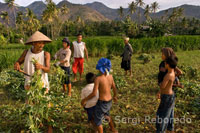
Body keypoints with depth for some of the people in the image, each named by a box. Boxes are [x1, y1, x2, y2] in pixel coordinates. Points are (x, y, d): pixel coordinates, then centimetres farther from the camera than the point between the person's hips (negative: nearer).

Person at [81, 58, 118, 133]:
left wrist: (85, 99, -10)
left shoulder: (98, 78, -24)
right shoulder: (110, 76, -5)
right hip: (109, 101, 7)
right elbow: (114, 88, 6)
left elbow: (94, 93, -24)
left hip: (102, 103, -7)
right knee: (106, 115, 35)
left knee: (97, 120, 15)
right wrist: (115, 96, 25)